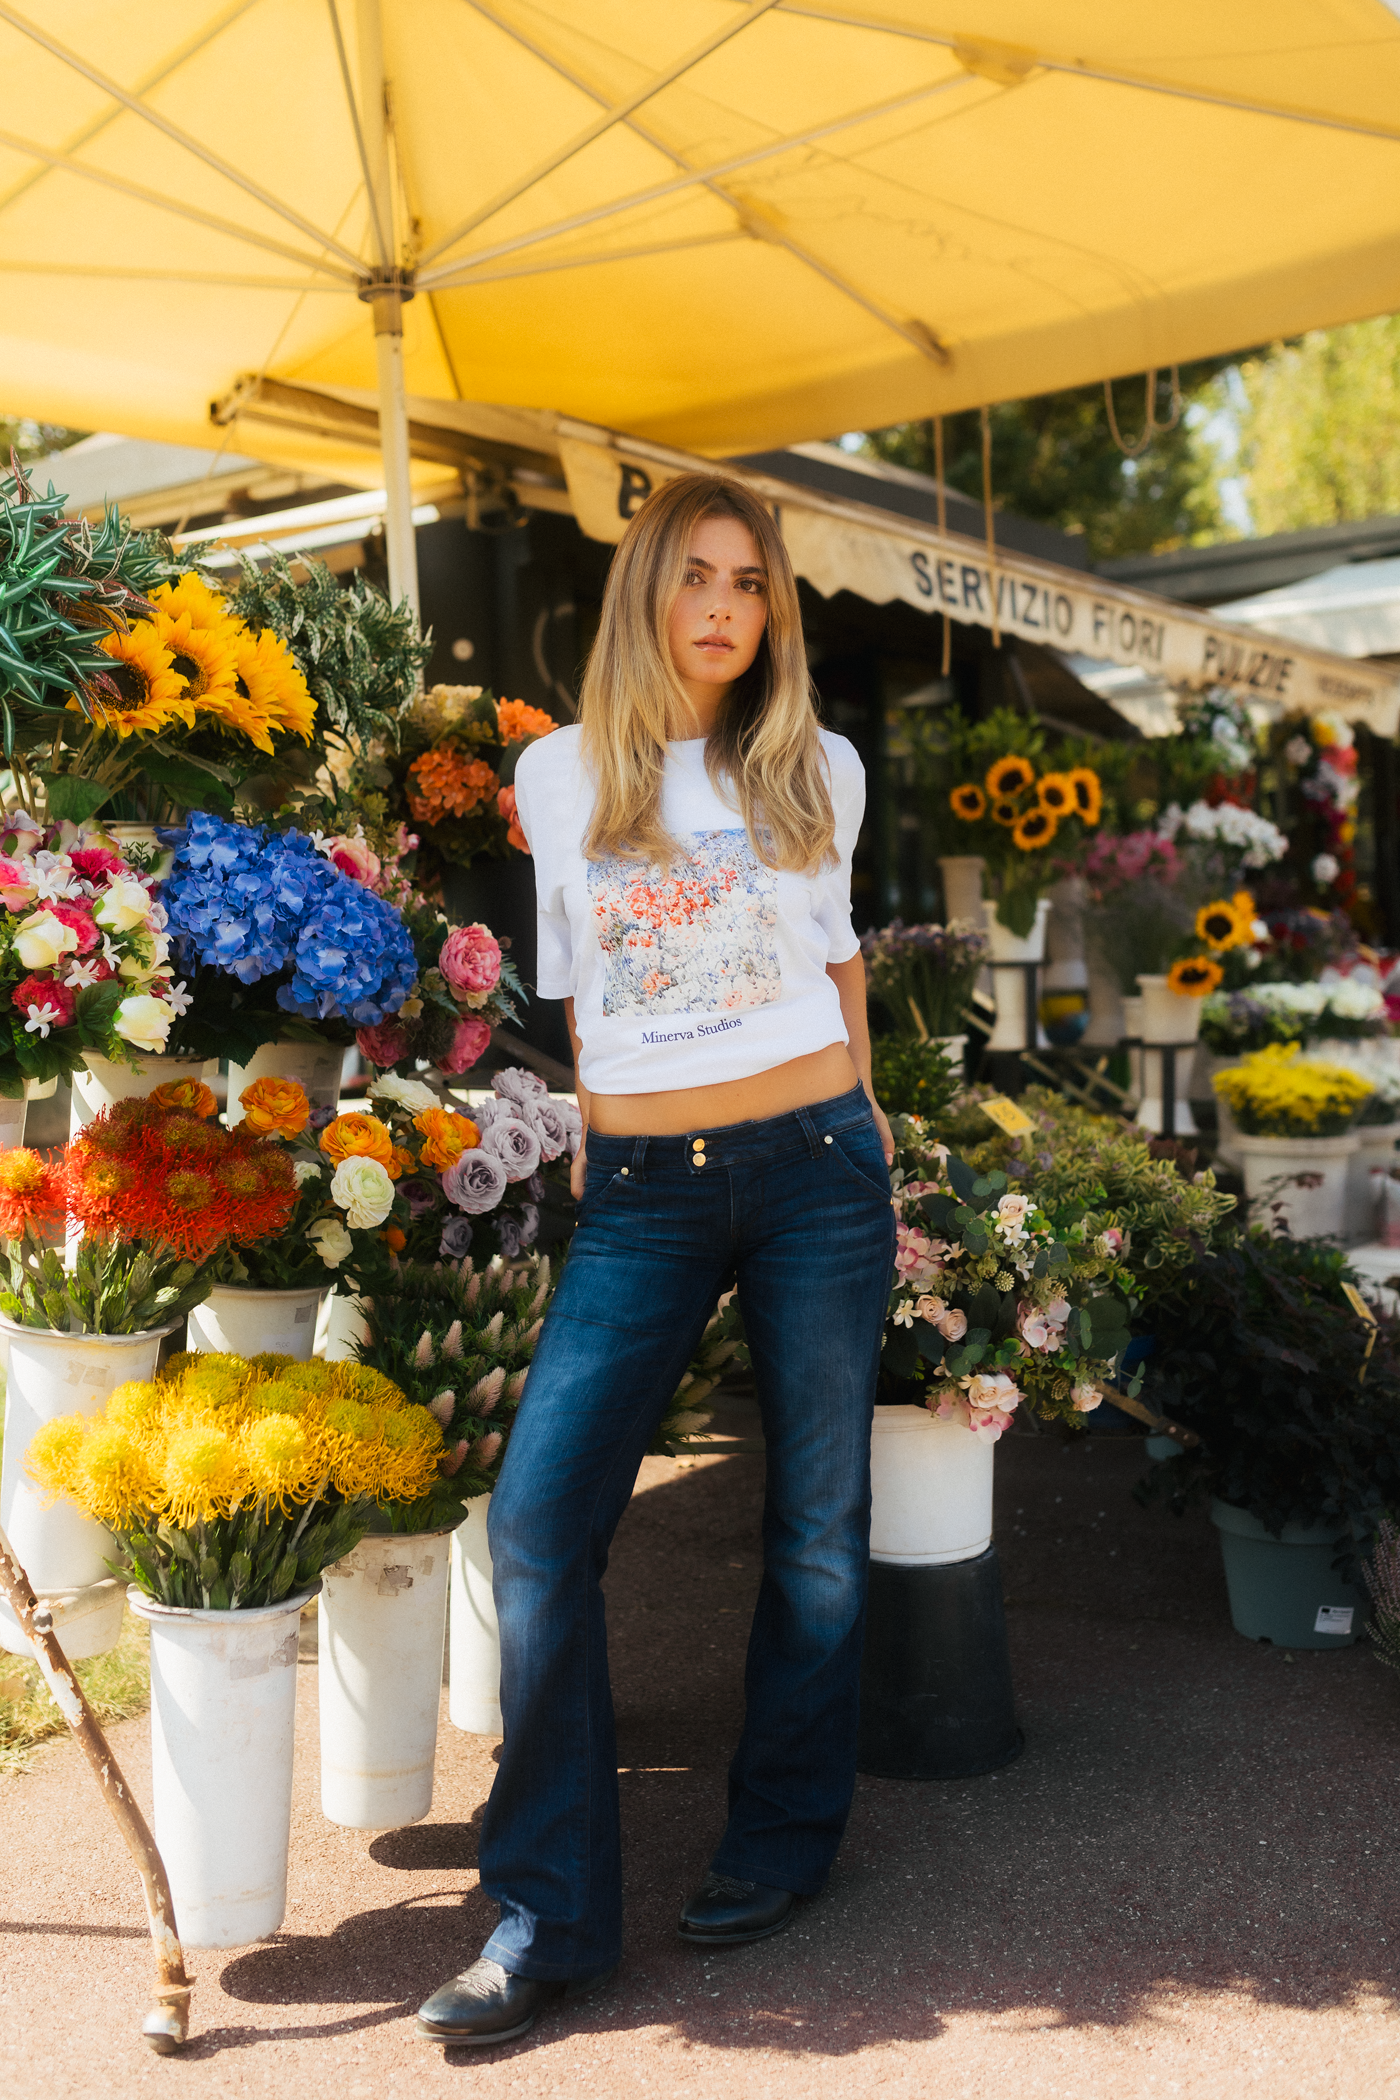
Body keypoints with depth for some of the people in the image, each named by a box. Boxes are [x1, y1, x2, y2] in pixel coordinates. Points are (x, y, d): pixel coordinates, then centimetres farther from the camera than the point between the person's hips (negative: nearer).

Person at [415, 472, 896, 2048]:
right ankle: (549, 1913, 1)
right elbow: (551, 991, 13)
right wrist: (557, 1151, 11)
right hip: (638, 1191, 0)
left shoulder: (817, 769, 8)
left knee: (816, 1519, 7)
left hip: (812, 1165, 1)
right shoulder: (558, 775, 7)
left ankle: (782, 1841, 27)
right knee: (537, 1517, -11)